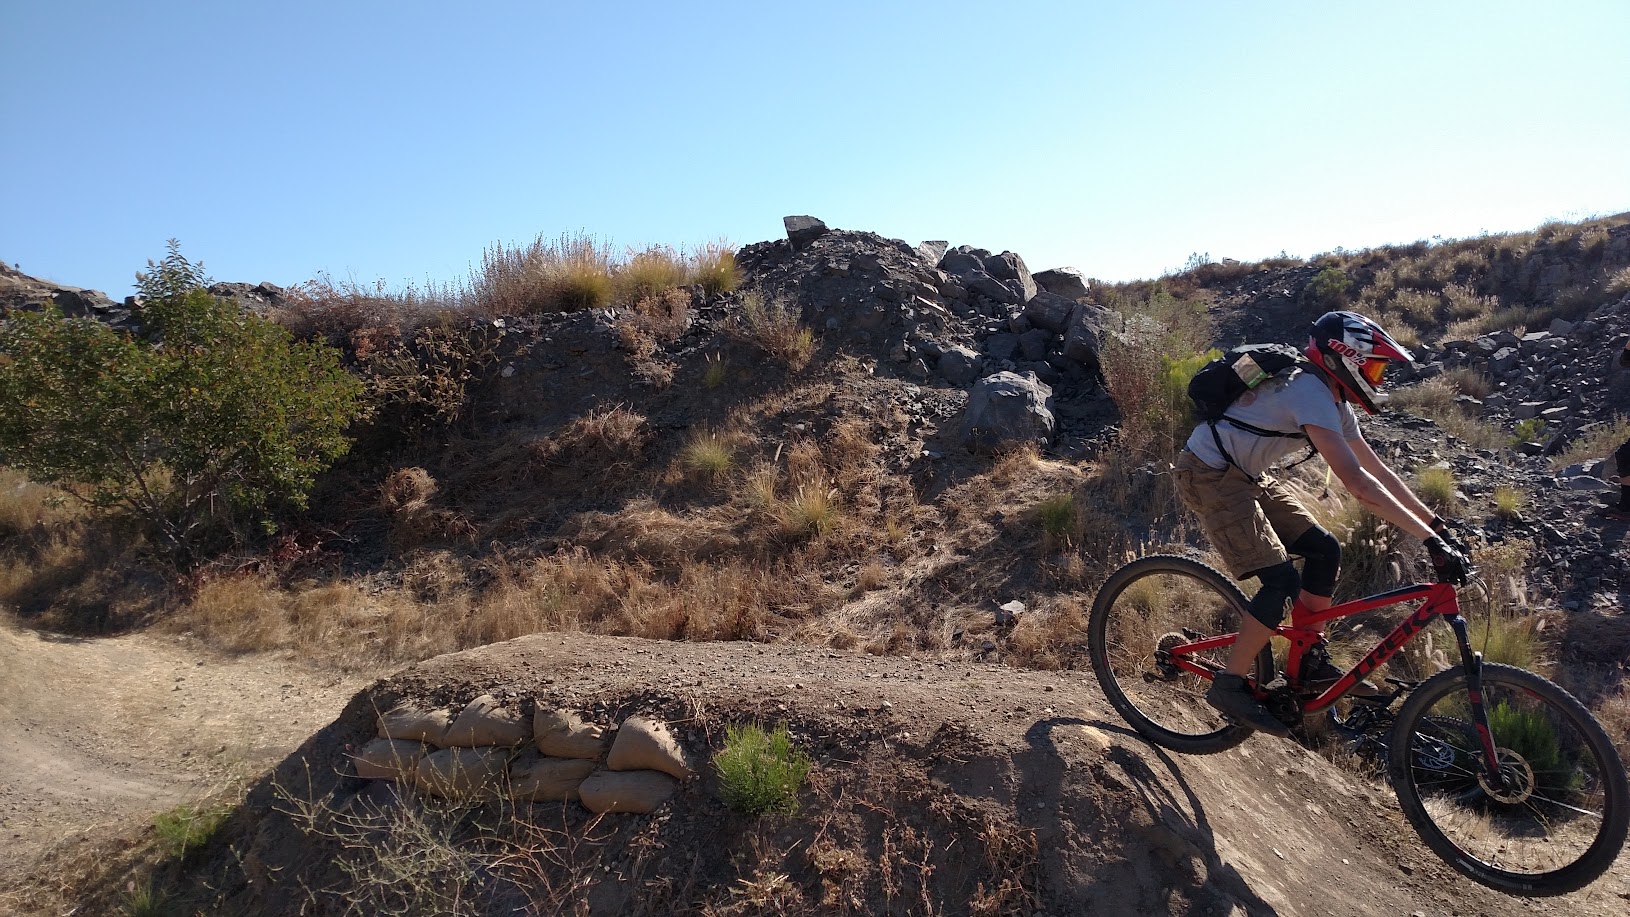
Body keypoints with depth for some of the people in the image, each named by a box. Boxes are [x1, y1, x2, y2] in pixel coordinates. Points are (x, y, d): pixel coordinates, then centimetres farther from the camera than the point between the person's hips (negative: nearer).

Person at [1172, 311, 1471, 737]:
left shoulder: (1335, 402, 9)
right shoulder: (1311, 392, -22)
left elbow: (1378, 469, 15)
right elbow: (1357, 482, -29)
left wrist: (1436, 523, 11)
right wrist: (1431, 541, -27)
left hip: (1245, 476, 10)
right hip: (1210, 476, -10)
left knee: (1325, 550, 7)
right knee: (1284, 581, -15)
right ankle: (1229, 684, -3)